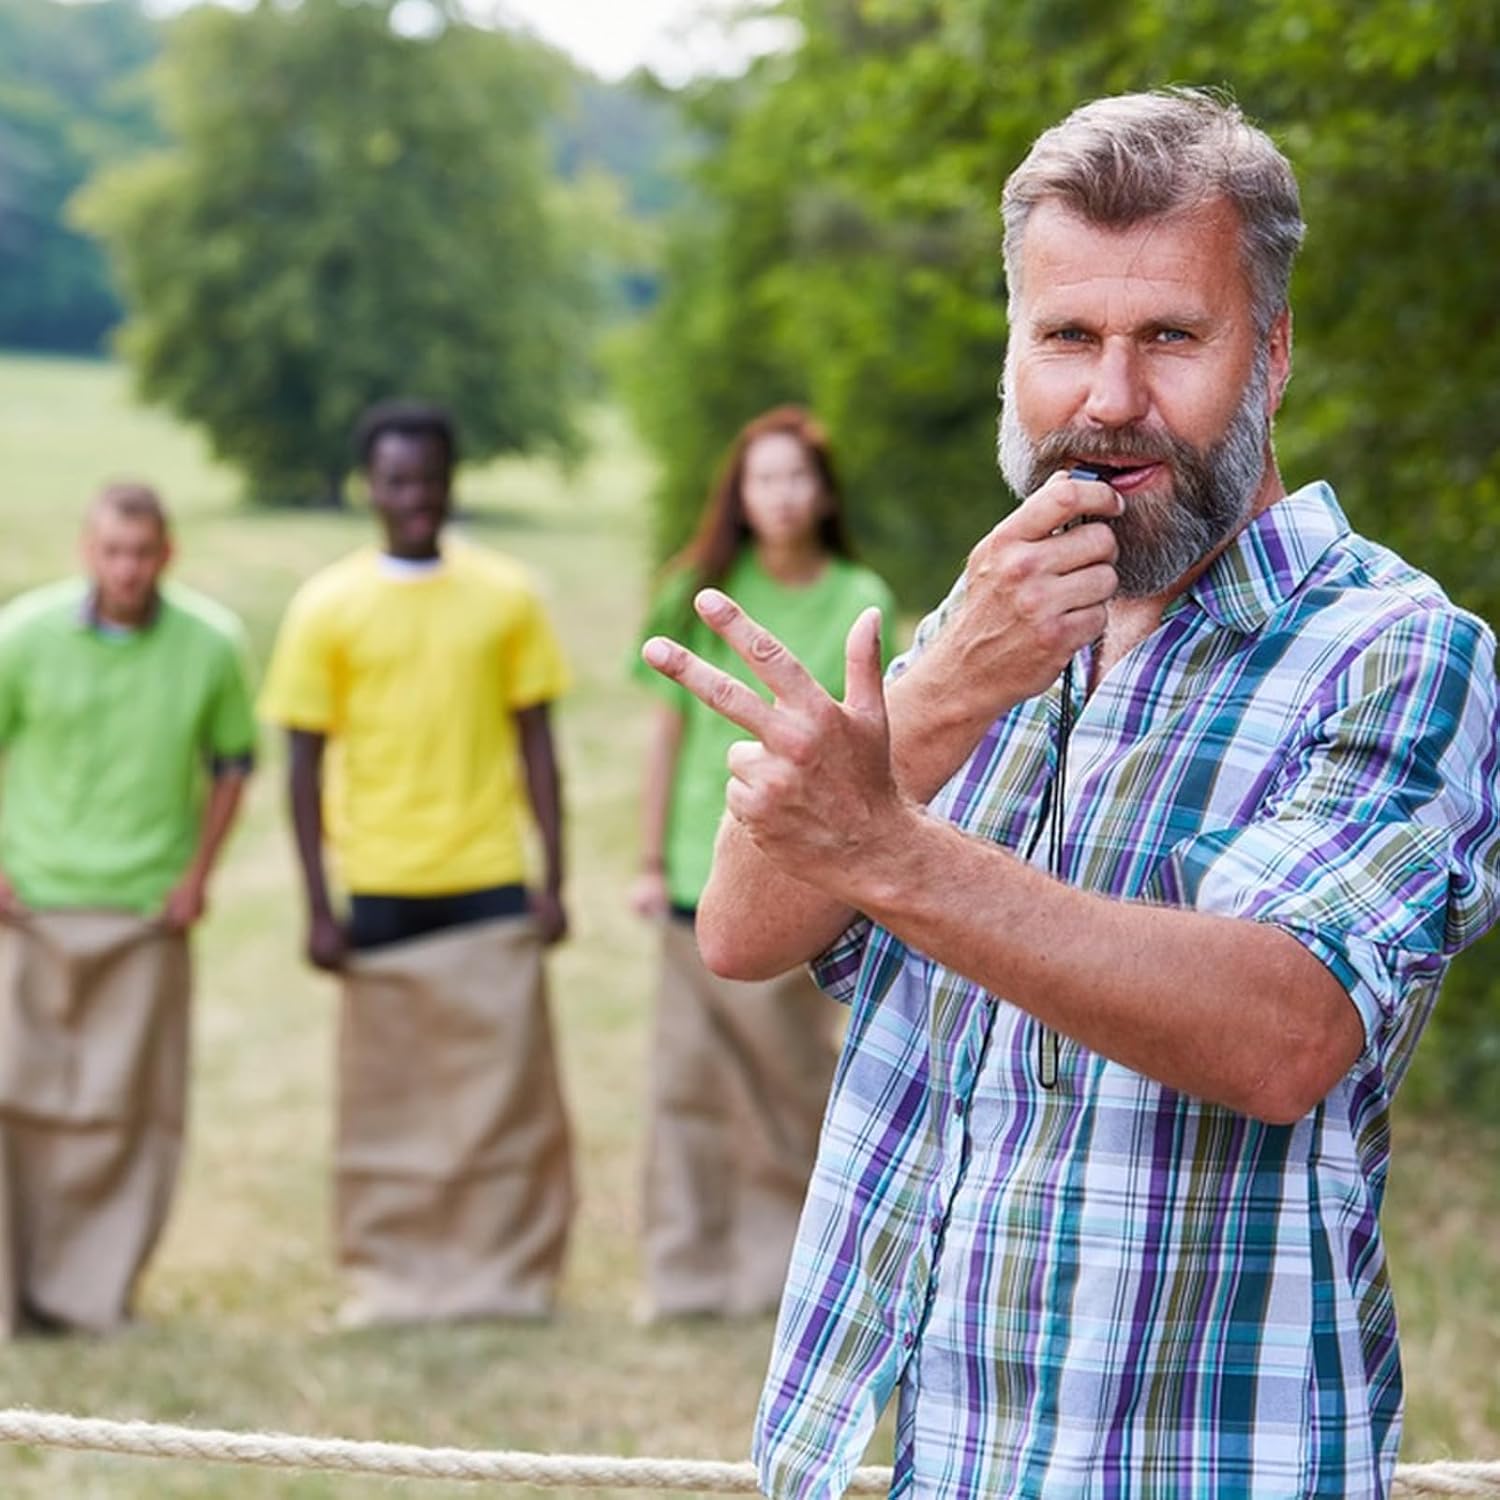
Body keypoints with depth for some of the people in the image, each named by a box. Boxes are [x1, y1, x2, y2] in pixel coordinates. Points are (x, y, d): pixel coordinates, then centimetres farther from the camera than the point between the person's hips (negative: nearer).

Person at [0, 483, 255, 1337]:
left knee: (127, 1107, 3)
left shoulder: (212, 645, -3)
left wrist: (198, 874, 2)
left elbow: (234, 762, 9)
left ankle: (93, 1292, 13)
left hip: (147, 912, 1)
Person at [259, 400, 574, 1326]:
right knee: (388, 1097, 3)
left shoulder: (506, 596, 4)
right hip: (381, 891, -1)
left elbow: (536, 744, 7)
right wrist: (318, 908, -2)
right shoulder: (327, 607, 1)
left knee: (510, 1089, 1)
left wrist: (554, 881, 2)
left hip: (491, 886, 1)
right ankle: (393, 1280, 14)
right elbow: (306, 761, 2)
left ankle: (512, 1275, 11)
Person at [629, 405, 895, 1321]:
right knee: (692, 1075, 3)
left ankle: (785, 1265, 18)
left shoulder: (860, 602, 1)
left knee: (792, 1074, 4)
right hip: (705, 871, 1)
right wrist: (653, 861, 5)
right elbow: (670, 731, 7)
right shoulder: (703, 593, 3)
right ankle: (690, 1273, 12)